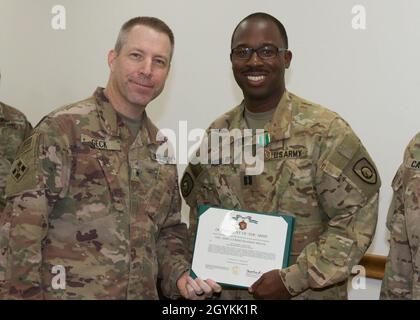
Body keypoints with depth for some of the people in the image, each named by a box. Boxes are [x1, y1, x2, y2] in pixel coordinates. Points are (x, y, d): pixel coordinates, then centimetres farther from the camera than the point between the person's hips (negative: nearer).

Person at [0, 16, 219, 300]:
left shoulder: (161, 148, 8)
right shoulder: (63, 128, -11)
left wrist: (180, 276, -1)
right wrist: (25, 294, -17)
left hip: (144, 293, 6)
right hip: (68, 293, -6)